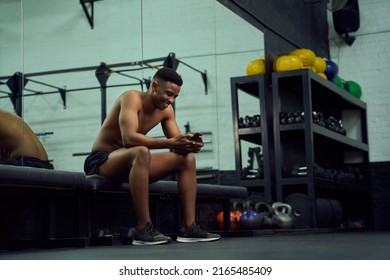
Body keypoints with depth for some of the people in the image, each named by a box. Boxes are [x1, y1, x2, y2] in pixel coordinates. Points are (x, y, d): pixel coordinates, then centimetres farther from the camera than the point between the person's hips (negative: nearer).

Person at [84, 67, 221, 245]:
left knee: (187, 159, -5)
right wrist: (169, 143, -40)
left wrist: (189, 144, -22)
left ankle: (188, 227, -9)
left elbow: (176, 142, 2)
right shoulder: (132, 98, -19)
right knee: (142, 152, -40)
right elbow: (128, 138, -34)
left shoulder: (166, 110, 4)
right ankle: (143, 229, -38)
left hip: (130, 162, 8)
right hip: (101, 160, -8)